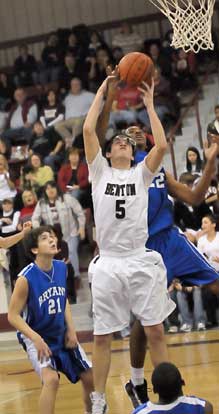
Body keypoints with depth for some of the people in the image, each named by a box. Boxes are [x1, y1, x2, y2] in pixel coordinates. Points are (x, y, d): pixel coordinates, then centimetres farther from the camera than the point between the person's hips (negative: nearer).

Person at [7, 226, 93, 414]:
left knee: (90, 377, 10)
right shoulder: (26, 278, -23)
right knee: (51, 378, -28)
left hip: (62, 335, 6)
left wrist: (71, 329, 2)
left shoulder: (61, 268, -5)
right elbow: (13, 316, -18)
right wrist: (36, 339, -27)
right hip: (37, 338, -6)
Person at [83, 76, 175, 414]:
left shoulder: (141, 173, 9)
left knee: (156, 331, 2)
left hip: (142, 262, 0)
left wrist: (149, 104, -1)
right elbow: (88, 130, -1)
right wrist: (102, 92, 5)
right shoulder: (99, 172, 9)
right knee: (102, 336, 4)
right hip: (109, 265, 0)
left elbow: (161, 146, -7)